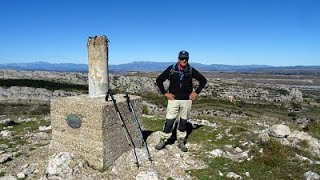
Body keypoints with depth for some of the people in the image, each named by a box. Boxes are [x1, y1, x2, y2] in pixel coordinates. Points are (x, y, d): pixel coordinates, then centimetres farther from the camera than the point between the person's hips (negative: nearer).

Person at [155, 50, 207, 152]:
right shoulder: (171, 69, -3)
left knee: (183, 121, 10)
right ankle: (163, 140, 13)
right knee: (169, 121, -2)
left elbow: (203, 80, 12)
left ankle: (181, 142, 24)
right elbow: (159, 80, 2)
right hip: (173, 99, -2)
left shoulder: (191, 70, 1)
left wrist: (196, 92, 3)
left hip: (186, 100, 2)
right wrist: (165, 93, -4)